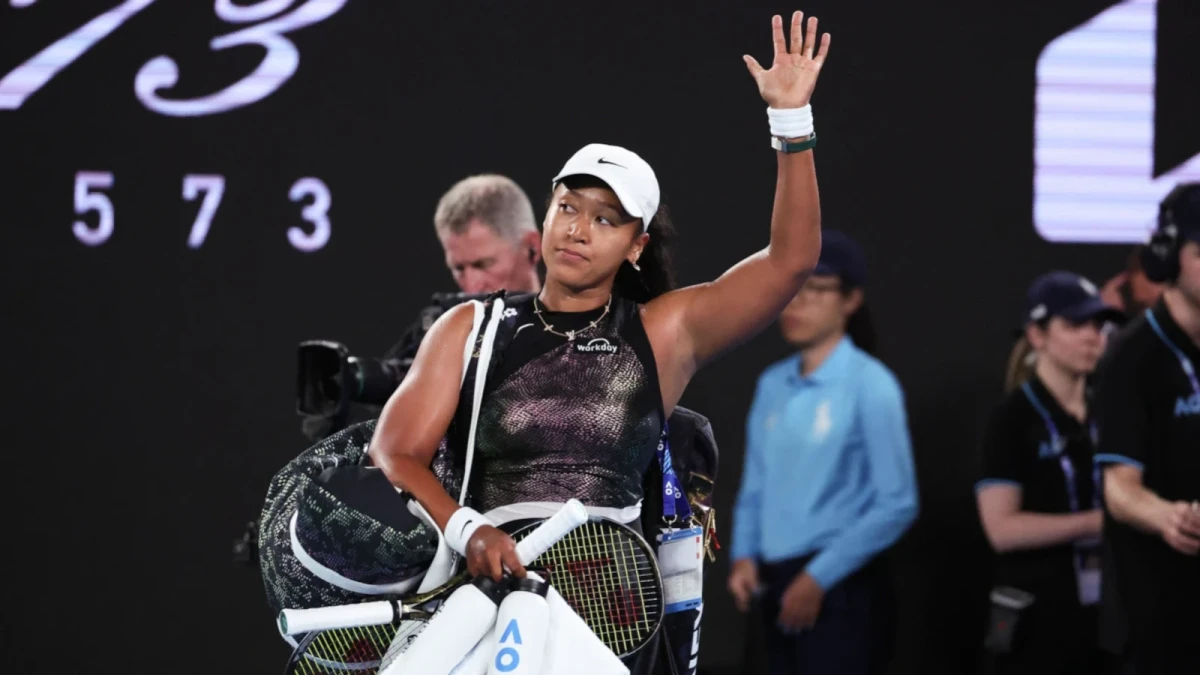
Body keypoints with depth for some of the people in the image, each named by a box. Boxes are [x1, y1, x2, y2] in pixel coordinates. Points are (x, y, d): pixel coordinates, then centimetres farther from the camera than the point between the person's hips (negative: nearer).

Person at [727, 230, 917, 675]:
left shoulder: (869, 385, -9)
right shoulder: (772, 385, 10)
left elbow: (897, 504, -11)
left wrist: (819, 576, -13)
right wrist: (745, 555, 0)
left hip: (836, 589, -7)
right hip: (780, 585, 7)